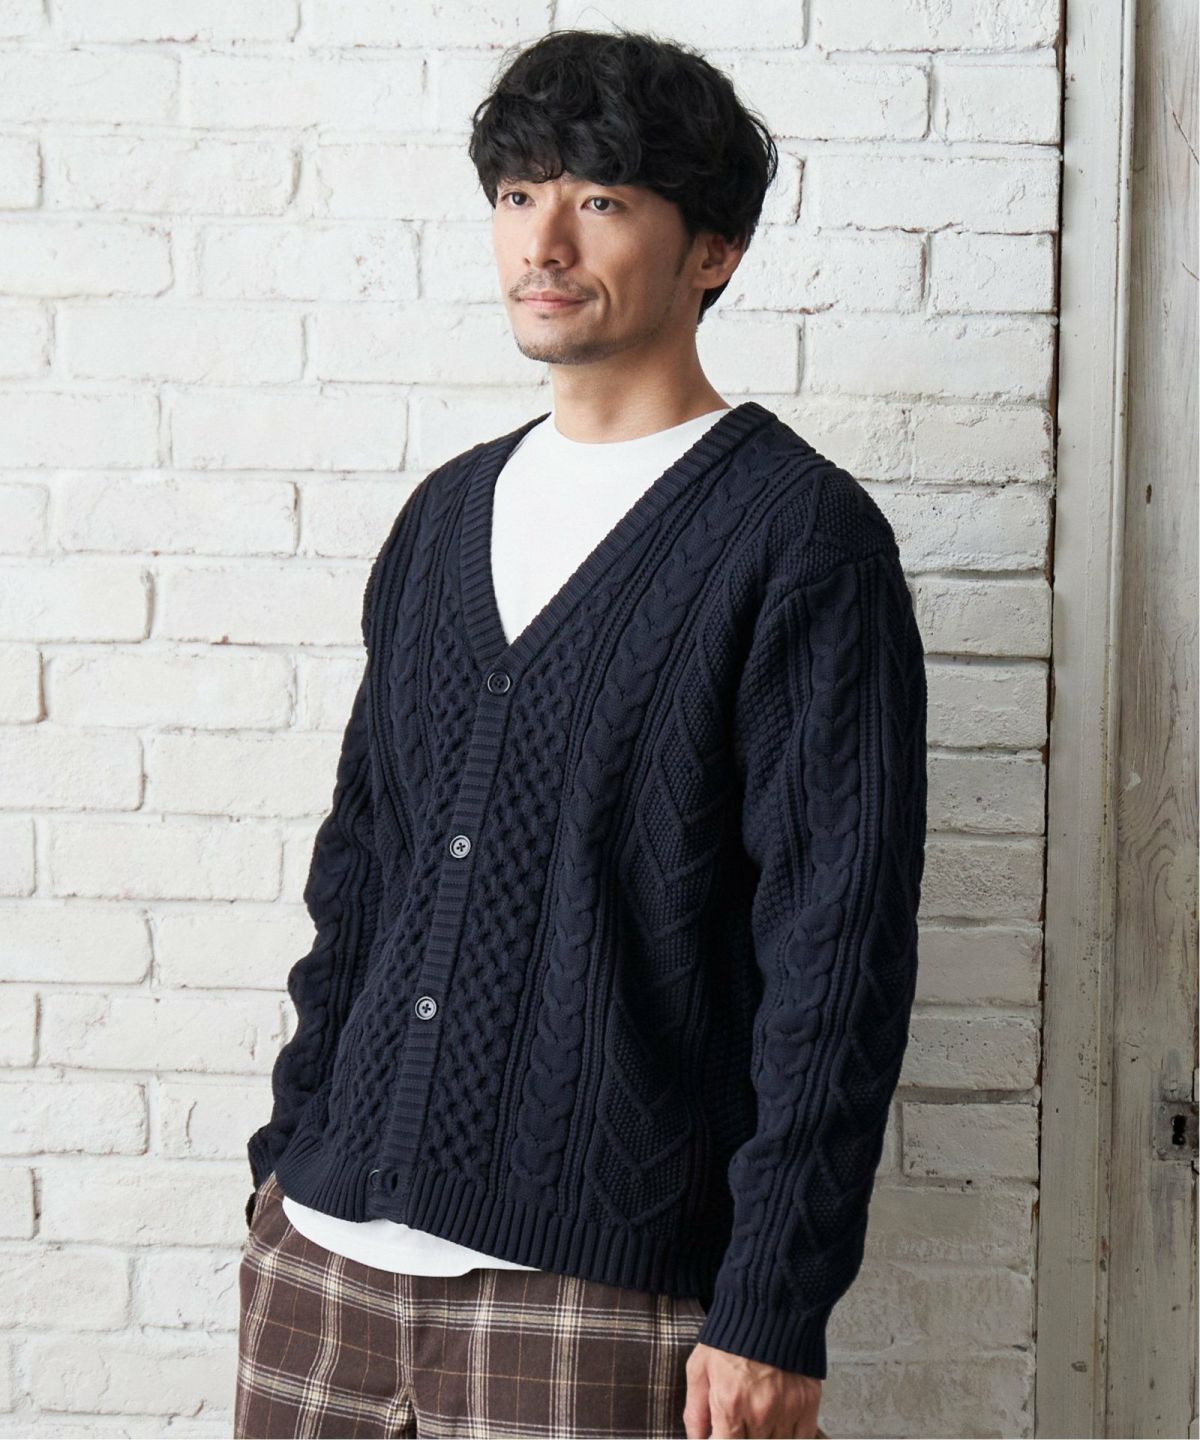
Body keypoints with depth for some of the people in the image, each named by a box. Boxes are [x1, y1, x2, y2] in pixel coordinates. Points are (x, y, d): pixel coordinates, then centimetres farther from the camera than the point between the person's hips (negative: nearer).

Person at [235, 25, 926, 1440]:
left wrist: (772, 1311, -13)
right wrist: (289, 1149, 14)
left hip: (596, 1283, -5)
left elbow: (838, 951, -10)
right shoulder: (447, 513, 12)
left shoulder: (802, 534, -6)